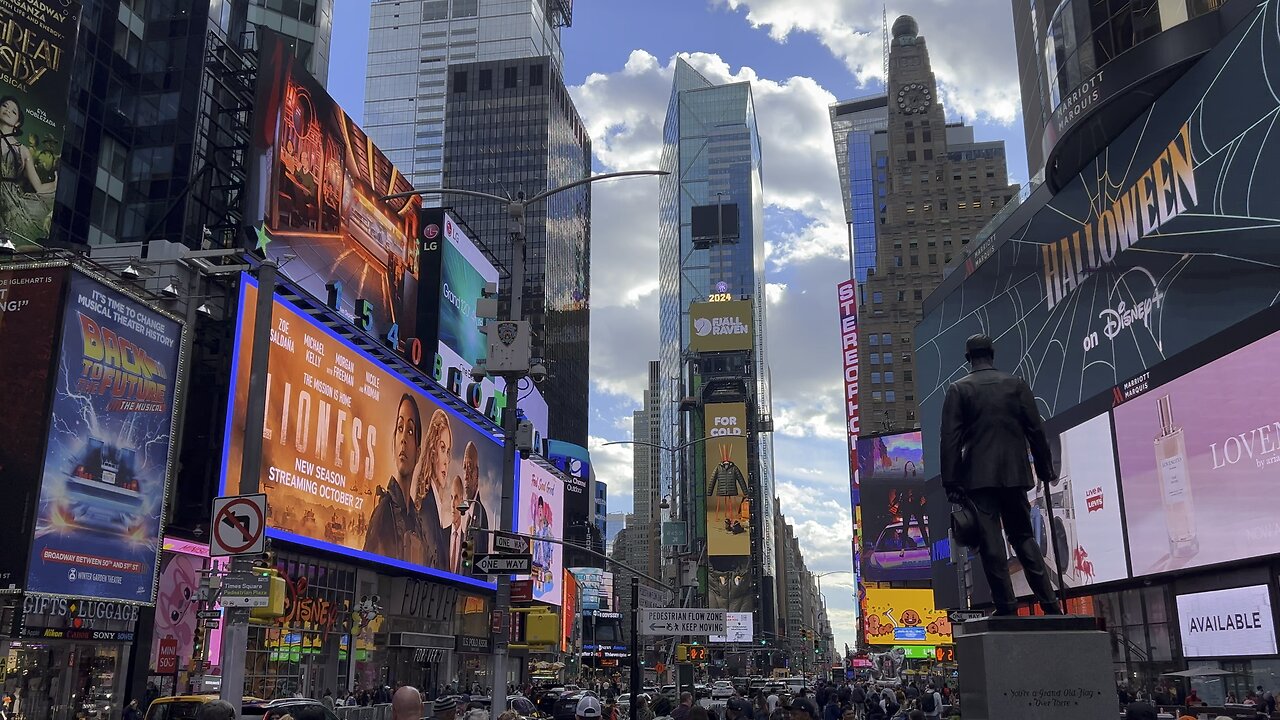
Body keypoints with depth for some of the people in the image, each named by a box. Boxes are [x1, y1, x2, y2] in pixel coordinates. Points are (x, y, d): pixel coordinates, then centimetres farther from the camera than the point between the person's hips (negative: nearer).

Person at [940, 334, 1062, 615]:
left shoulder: (958, 389, 0)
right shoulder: (1017, 384, 7)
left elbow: (950, 438, -6)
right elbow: (1036, 430, 5)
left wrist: (951, 483, -5)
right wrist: (1046, 469, 13)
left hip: (978, 476, -3)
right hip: (1014, 473, 3)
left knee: (991, 543, -1)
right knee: (1024, 537, 12)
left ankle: (1007, 607, -3)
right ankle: (1049, 604, 8)